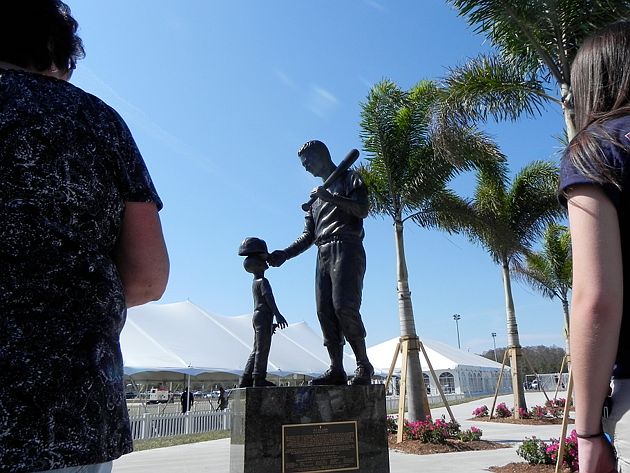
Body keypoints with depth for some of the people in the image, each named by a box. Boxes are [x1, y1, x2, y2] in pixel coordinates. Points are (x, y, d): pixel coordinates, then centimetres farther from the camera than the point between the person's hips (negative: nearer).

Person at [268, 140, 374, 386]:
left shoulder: (350, 178, 13)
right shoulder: (316, 195, 29)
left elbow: (363, 209, -5)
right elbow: (308, 235, 22)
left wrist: (331, 197, -11)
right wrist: (284, 254, 10)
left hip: (347, 249, -6)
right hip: (323, 254, 7)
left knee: (344, 306, -19)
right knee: (325, 311, -5)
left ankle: (364, 365, -8)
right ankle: (336, 370, -4)